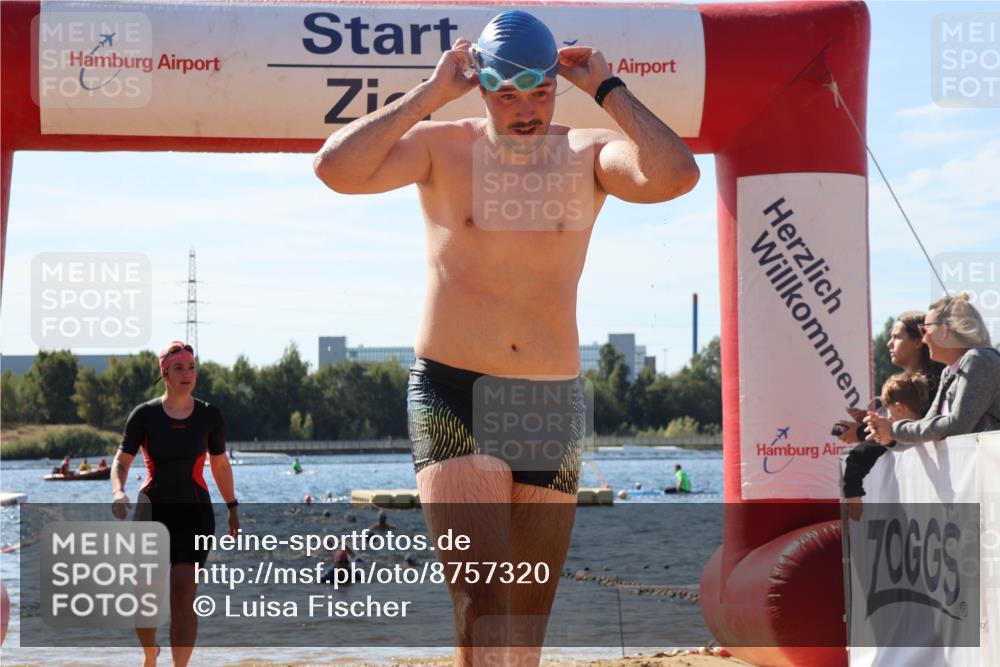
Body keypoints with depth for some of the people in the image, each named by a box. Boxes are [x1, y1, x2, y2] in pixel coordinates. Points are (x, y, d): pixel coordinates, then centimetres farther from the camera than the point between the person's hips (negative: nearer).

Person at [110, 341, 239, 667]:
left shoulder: (209, 416, 2)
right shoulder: (144, 415, -3)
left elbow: (220, 463, 14)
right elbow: (121, 460, -8)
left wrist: (232, 509, 18)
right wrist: (118, 492, -28)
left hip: (194, 512, 0)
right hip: (151, 510, 1)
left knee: (183, 595, -14)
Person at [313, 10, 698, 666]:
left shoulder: (588, 155, 4)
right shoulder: (442, 147, 1)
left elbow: (676, 175, -16)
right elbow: (337, 168, -16)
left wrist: (607, 89, -9)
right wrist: (432, 93, -11)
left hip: (553, 401, 3)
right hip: (453, 395, -3)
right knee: (482, 600, -19)